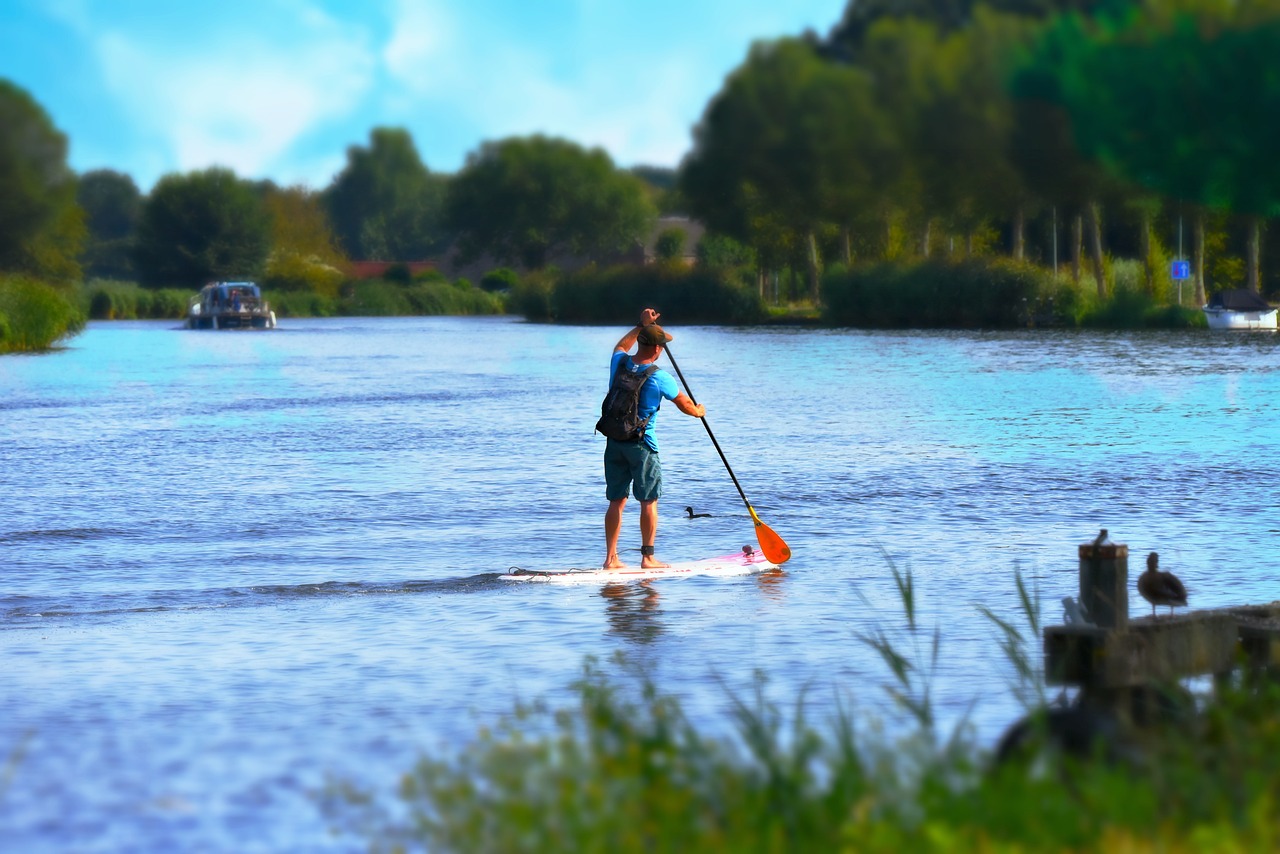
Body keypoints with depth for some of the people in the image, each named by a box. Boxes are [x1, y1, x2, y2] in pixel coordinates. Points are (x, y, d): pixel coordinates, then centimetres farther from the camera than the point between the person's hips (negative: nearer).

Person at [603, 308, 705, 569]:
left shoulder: (619, 363, 2)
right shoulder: (659, 377, -12)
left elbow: (621, 346, 28)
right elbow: (685, 405, 1)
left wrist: (642, 326, 35)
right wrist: (699, 411, 22)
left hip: (614, 442, 5)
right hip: (642, 445, -5)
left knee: (616, 501, 9)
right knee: (649, 501, 3)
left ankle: (611, 557, 8)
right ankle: (647, 557, 3)